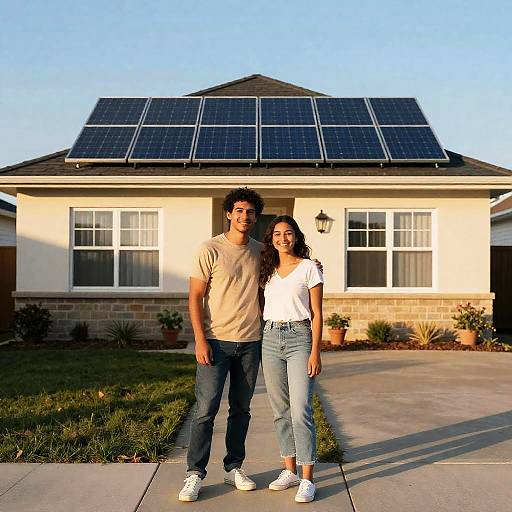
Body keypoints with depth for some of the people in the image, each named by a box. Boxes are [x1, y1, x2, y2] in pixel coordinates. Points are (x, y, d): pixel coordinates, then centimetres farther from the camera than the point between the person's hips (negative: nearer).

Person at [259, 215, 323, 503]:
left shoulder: (309, 268, -1)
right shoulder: (268, 271, 13)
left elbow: (317, 314, -2)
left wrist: (315, 353, -9)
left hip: (299, 338, -5)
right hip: (271, 339, 5)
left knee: (301, 411, -9)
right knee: (281, 411, 9)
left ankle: (307, 480, -1)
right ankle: (290, 471, 21)